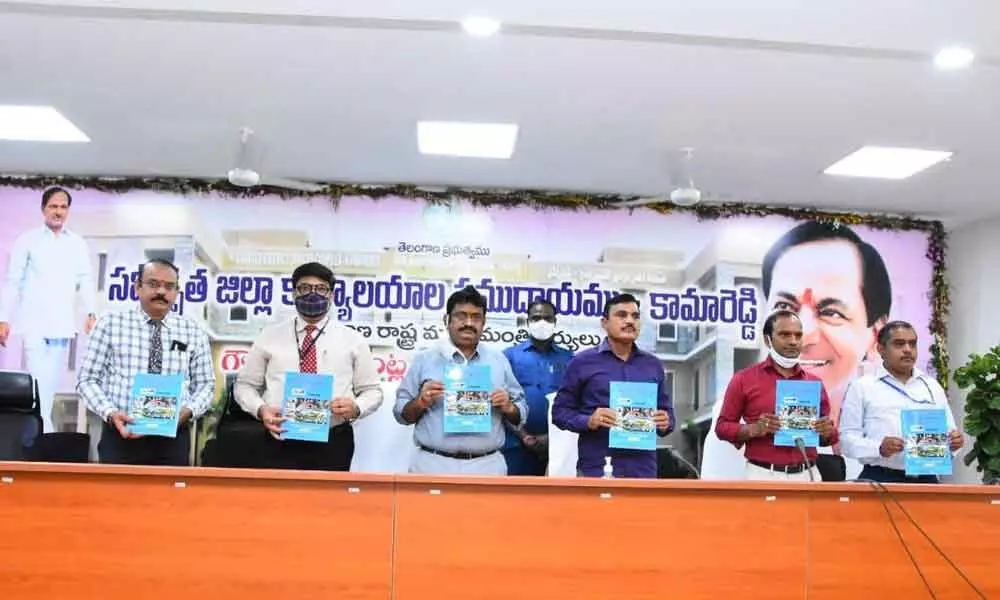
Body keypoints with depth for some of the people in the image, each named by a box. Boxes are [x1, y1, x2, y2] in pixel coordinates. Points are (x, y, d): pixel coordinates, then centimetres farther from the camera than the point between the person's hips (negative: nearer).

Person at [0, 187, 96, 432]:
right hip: (35, 323, -3)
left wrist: (90, 313, -7)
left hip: (63, 325, 3)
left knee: (52, 384, 6)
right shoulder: (27, 240, 4)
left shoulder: (78, 244, 10)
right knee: (39, 384, -10)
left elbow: (85, 280, 7)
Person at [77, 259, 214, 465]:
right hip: (121, 436, -1)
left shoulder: (193, 332, 8)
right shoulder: (111, 323, 4)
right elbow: (87, 380, 2)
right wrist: (110, 413, -14)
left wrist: (189, 411, -11)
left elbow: (205, 384, 9)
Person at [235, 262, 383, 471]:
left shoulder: (352, 340, 7)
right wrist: (260, 409, -8)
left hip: (333, 445, 0)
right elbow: (245, 384, 12)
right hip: (280, 442, 0)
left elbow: (372, 391, 9)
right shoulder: (269, 336, 9)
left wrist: (356, 408, -13)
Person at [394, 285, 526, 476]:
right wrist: (421, 403, -13)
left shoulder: (499, 360, 9)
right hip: (434, 465, -1)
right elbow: (402, 414, 5)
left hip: (488, 466, 2)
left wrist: (508, 408, -7)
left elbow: (520, 414, 13)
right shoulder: (424, 359, 4)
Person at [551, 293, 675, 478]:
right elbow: (560, 411, 2)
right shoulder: (582, 362, 2)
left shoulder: (653, 365, 13)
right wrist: (588, 421, -17)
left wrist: (665, 423, -5)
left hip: (643, 471, 4)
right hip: (595, 471, -3)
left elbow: (666, 412, 18)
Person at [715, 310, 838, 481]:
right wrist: (753, 429, -16)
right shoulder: (744, 379, 0)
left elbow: (828, 435, 18)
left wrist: (827, 432, -5)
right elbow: (722, 426, 1)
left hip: (807, 475, 3)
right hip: (763, 475, -3)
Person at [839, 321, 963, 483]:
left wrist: (954, 441, -2)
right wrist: (879, 449, -21)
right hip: (880, 479, -4)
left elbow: (948, 431, 21)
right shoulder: (862, 387, 3)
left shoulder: (933, 387, 18)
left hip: (926, 479, 4)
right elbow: (848, 437, -4)